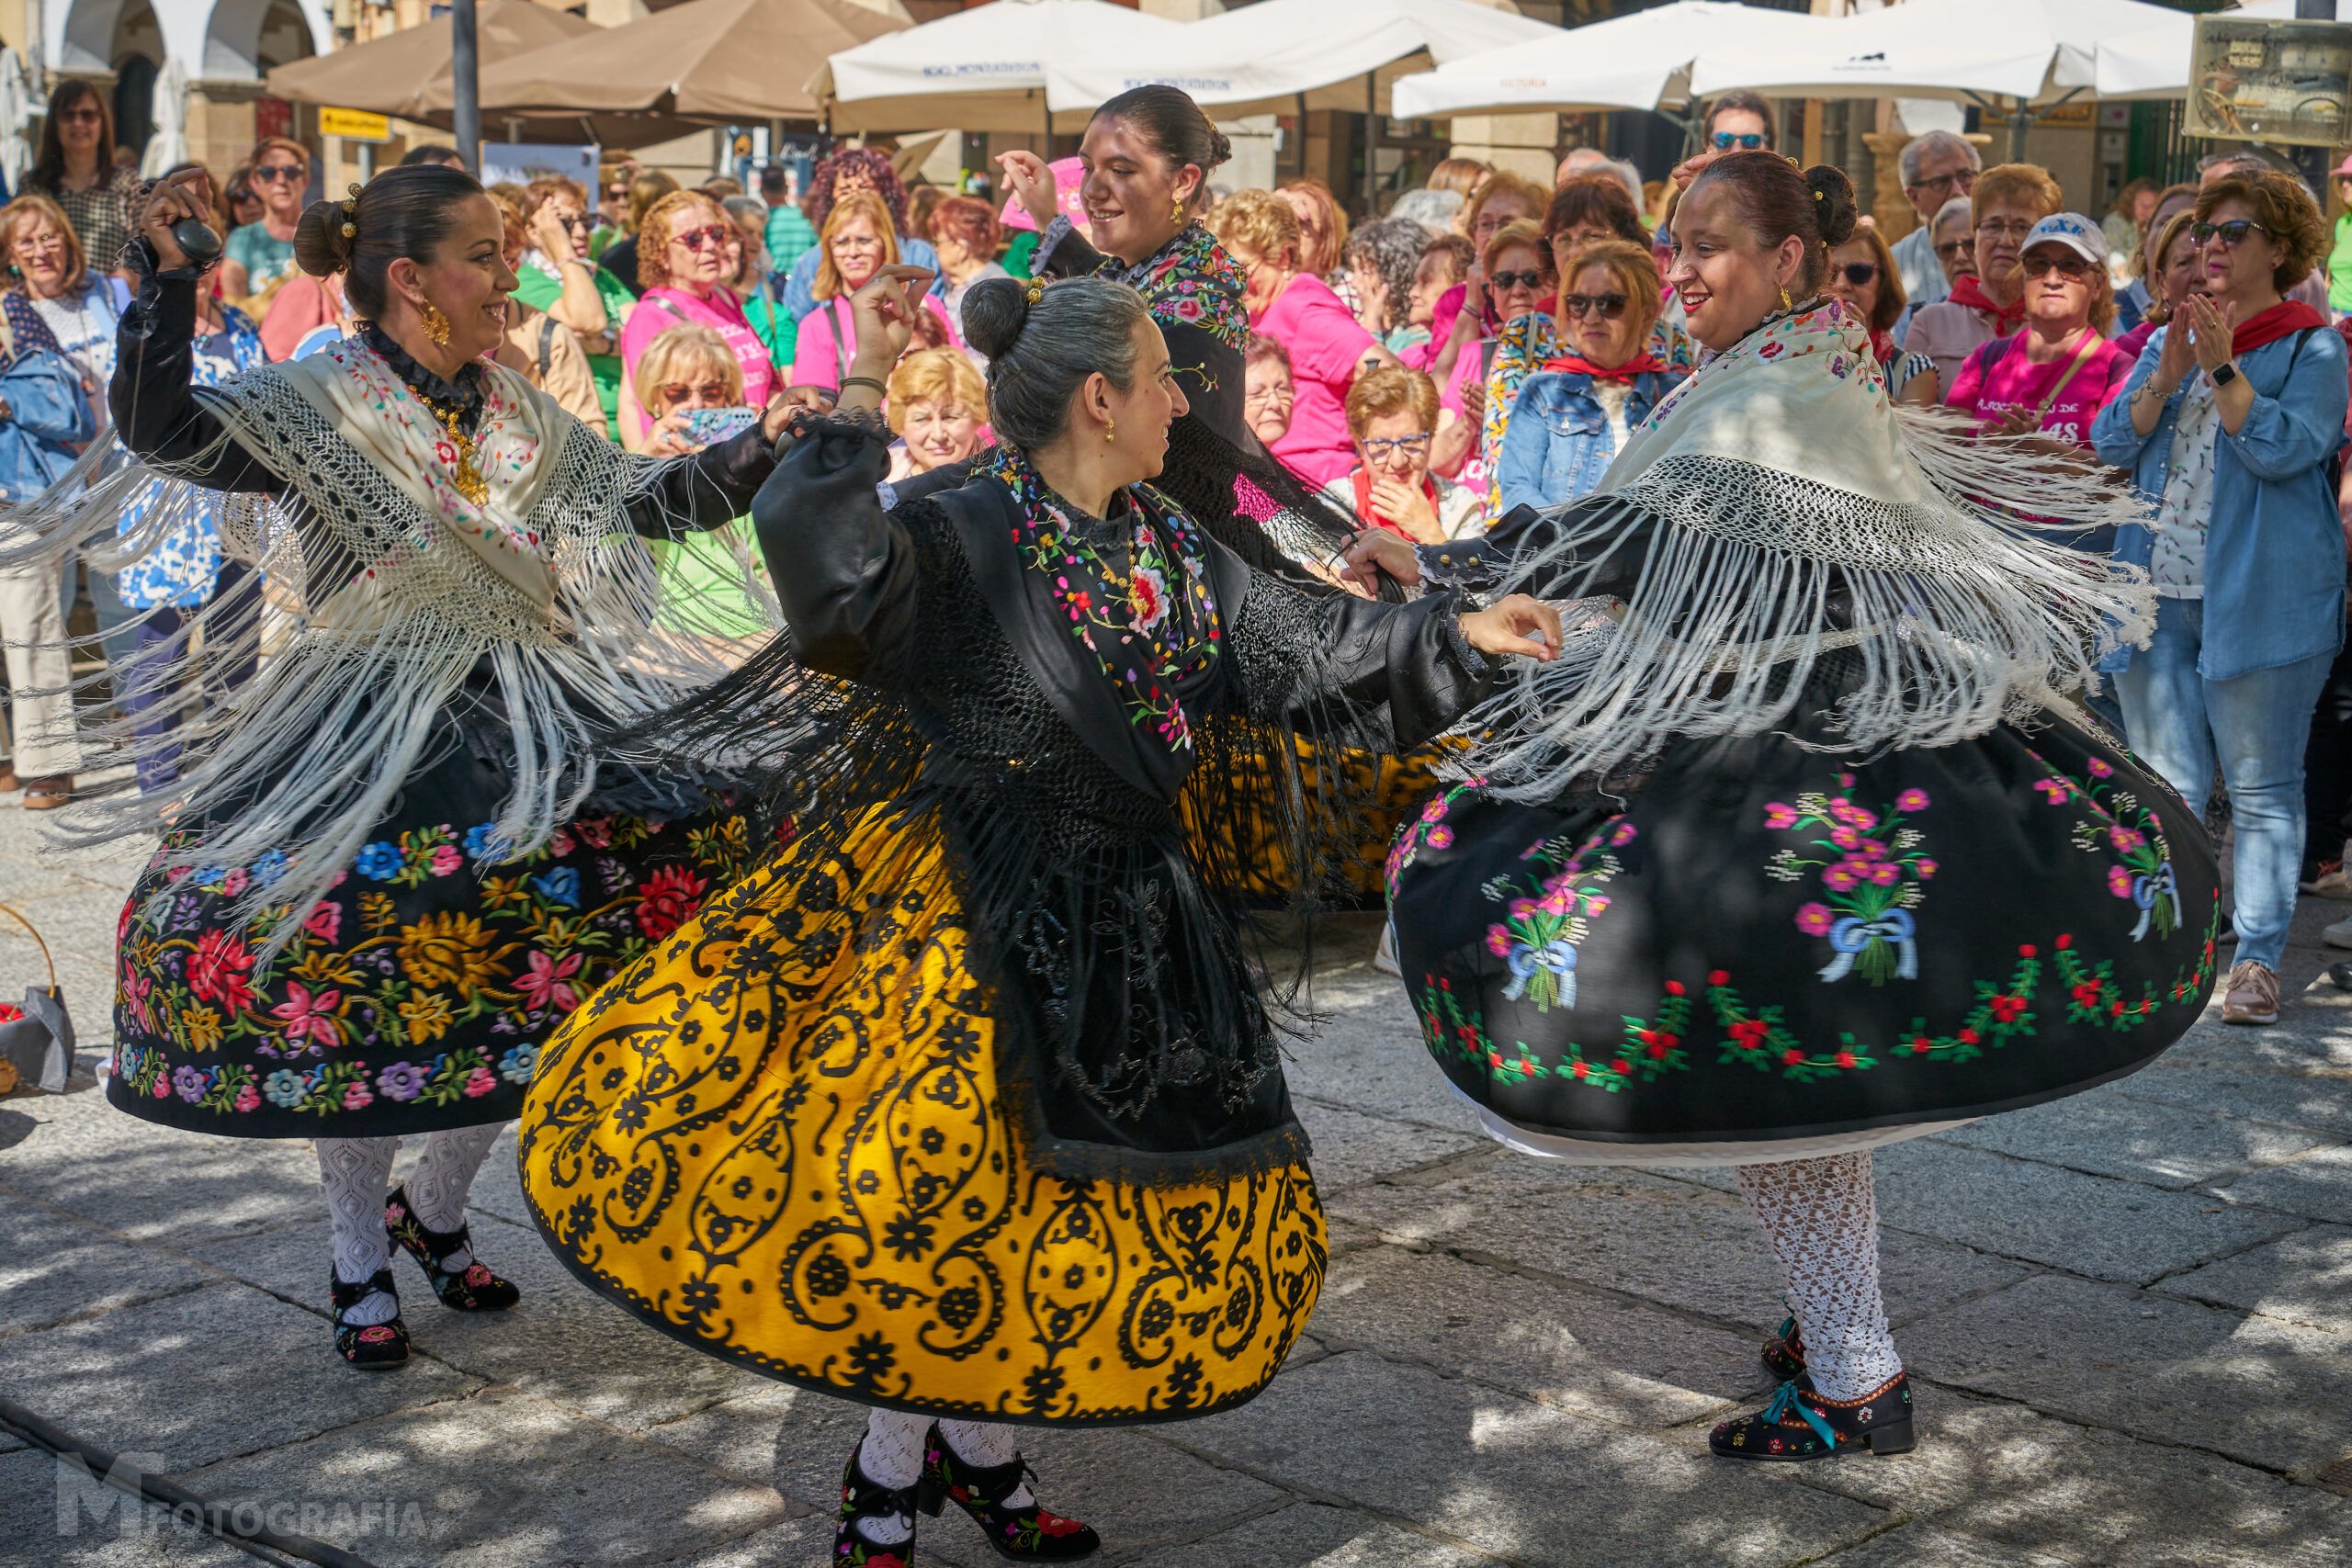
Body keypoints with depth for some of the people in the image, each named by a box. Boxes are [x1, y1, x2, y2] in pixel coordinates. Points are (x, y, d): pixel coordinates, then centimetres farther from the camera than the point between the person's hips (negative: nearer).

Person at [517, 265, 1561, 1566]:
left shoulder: (1171, 550, 8)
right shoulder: (962, 538, -16)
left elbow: (1303, 639, 17)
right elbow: (819, 550, -34)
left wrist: (1457, 633, 14)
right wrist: (863, 385, -30)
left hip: (1132, 930, 8)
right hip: (979, 925, -8)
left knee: (1068, 1211, 13)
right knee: (949, 1197, -4)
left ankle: (980, 1448, 31)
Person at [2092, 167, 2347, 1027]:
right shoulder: (2170, 339, 16)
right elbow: (2110, 445, 6)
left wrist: (2223, 369, -18)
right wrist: (2167, 377, -7)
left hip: (2259, 595, -5)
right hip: (2158, 592, 5)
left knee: (2262, 789, -2)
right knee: (2165, 786, 7)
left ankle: (2257, 959, 2)